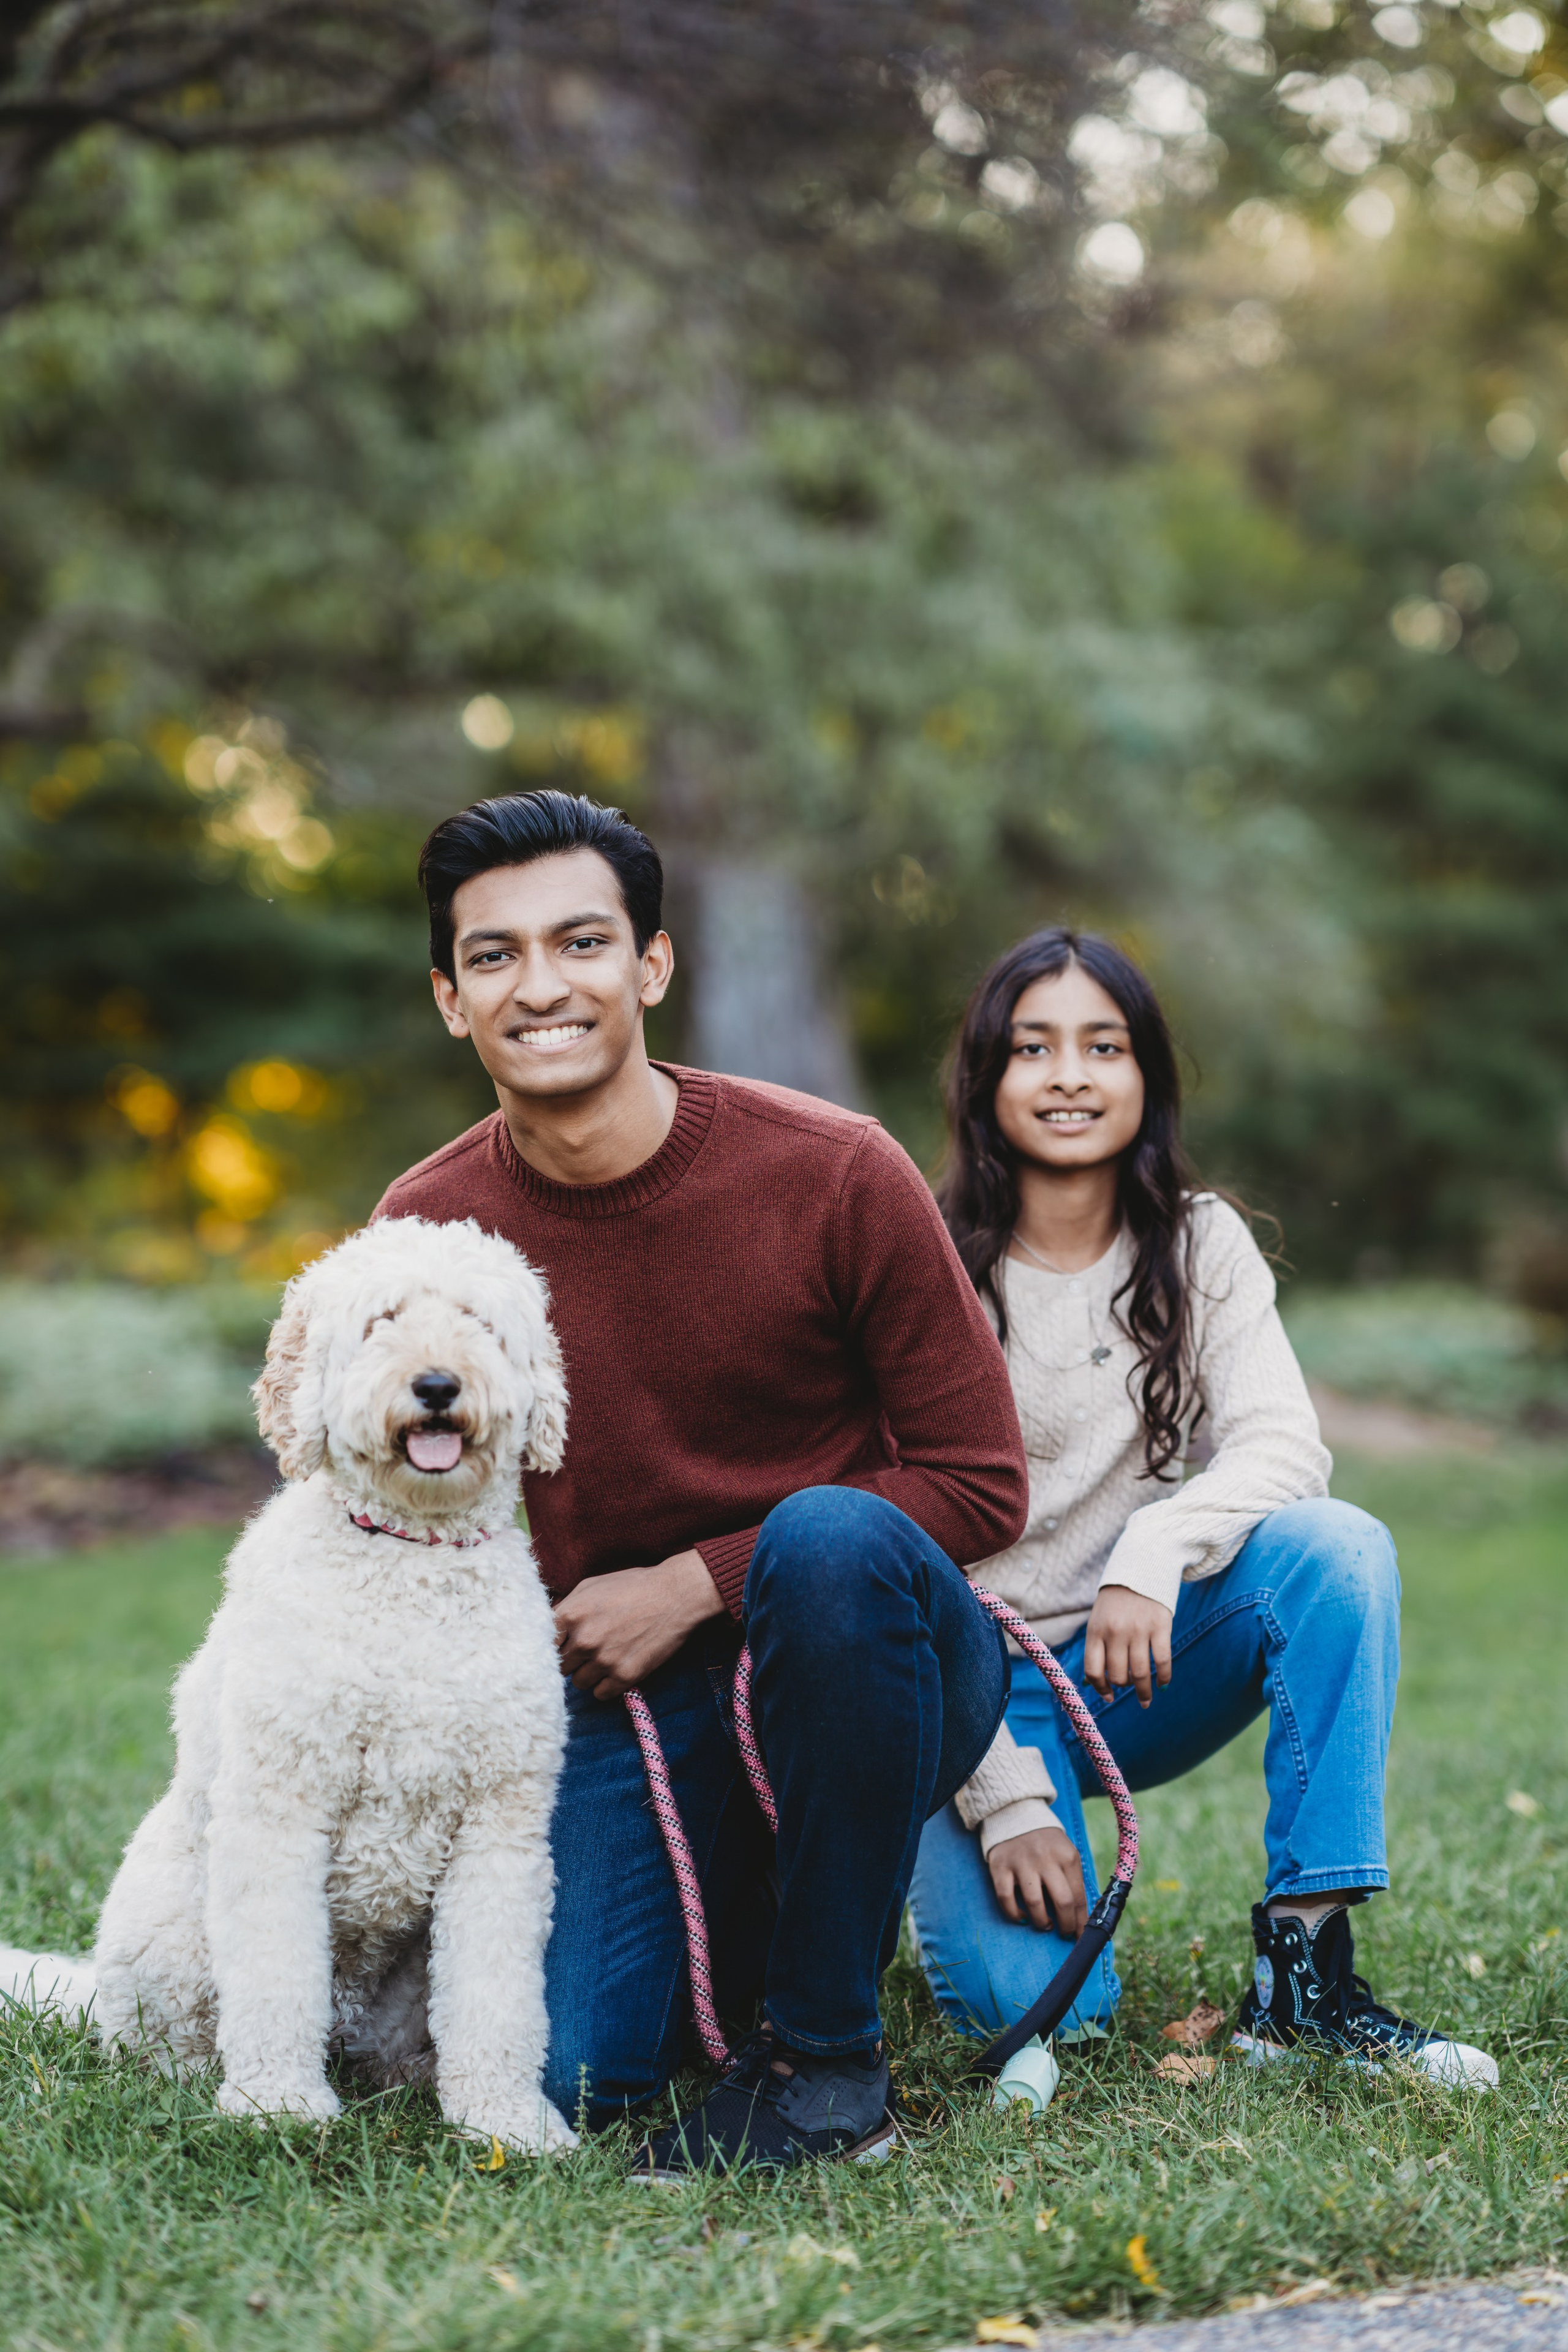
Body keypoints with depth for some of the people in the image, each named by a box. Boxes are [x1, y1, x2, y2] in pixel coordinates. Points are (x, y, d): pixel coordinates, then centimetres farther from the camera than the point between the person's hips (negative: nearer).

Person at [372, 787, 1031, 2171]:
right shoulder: (423, 1232, -5)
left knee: (829, 1538, -36)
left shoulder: (832, 1174, -15)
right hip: (626, 1699, 3)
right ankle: (745, 1919, 21)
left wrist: (698, 1584, -17)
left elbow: (980, 1483, -10)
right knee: (576, 2083, -16)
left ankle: (826, 2058, -20)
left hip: (867, 1663, -2)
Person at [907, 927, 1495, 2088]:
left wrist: (1154, 1554, -34)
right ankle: (944, 1859, 12)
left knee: (1339, 1549, -26)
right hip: (976, 1687, -3)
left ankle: (1306, 1968, -23)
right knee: (1036, 2002, -26)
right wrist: (1005, 1798, -22)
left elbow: (1286, 1447, -12)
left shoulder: (1200, 1245, 3)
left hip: (1135, 1665, 3)